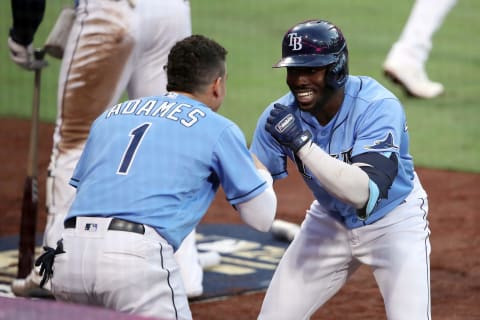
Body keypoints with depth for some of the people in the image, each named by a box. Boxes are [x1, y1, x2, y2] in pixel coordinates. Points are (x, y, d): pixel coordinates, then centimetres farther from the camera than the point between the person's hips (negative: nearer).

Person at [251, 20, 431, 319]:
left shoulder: (378, 107, -31)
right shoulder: (280, 115, -18)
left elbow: (365, 194, -44)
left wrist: (302, 143, -48)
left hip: (394, 220, -4)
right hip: (329, 221, 4)